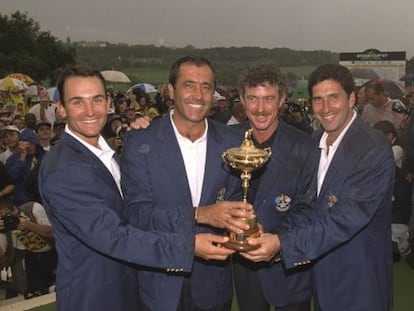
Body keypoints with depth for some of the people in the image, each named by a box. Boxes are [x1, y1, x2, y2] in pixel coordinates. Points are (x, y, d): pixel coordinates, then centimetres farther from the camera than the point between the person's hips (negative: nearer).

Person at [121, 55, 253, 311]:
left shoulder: (231, 142, -2)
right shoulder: (140, 142, -11)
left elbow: (236, 201, 5)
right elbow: (137, 212, -17)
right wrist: (199, 214, -29)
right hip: (160, 282, -2)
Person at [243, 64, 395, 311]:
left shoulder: (374, 150, -21)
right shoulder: (316, 144, 3)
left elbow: (346, 218, -27)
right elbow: (309, 205, 0)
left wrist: (282, 243, -30)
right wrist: (273, 240, -16)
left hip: (359, 284, -6)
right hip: (324, 277, 6)